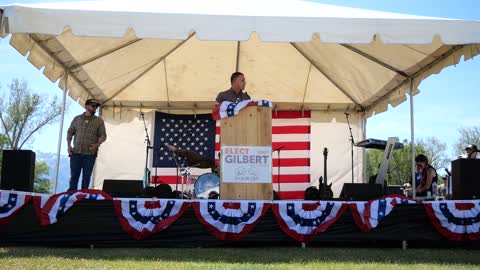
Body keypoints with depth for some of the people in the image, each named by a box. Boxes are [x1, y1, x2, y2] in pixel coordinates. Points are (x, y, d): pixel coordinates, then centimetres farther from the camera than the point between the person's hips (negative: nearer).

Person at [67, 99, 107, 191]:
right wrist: (69, 145, 1)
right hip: (76, 152, 1)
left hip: (90, 153, 0)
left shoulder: (99, 121, 8)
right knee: (74, 175, 1)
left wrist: (97, 144, -13)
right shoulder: (77, 119, 11)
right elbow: (70, 132, 13)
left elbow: (103, 135, 5)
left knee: (86, 176, 2)